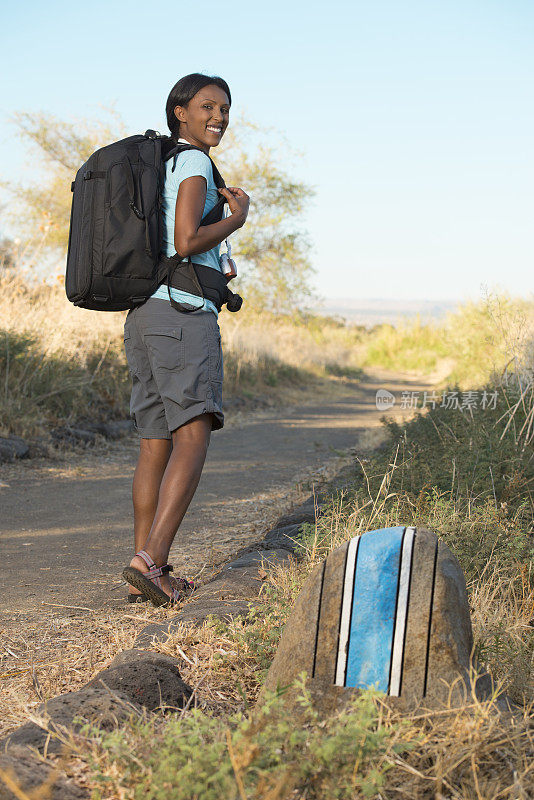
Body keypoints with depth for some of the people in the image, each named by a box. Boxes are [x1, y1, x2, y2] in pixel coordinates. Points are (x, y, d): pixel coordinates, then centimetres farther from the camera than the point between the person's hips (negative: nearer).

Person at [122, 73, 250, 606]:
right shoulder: (193, 162, -4)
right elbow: (186, 240, -16)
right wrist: (237, 218, 0)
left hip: (141, 316, 9)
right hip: (182, 309, -9)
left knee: (155, 444, 7)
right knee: (193, 438, -13)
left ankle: (144, 575, 7)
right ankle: (150, 560, -24)